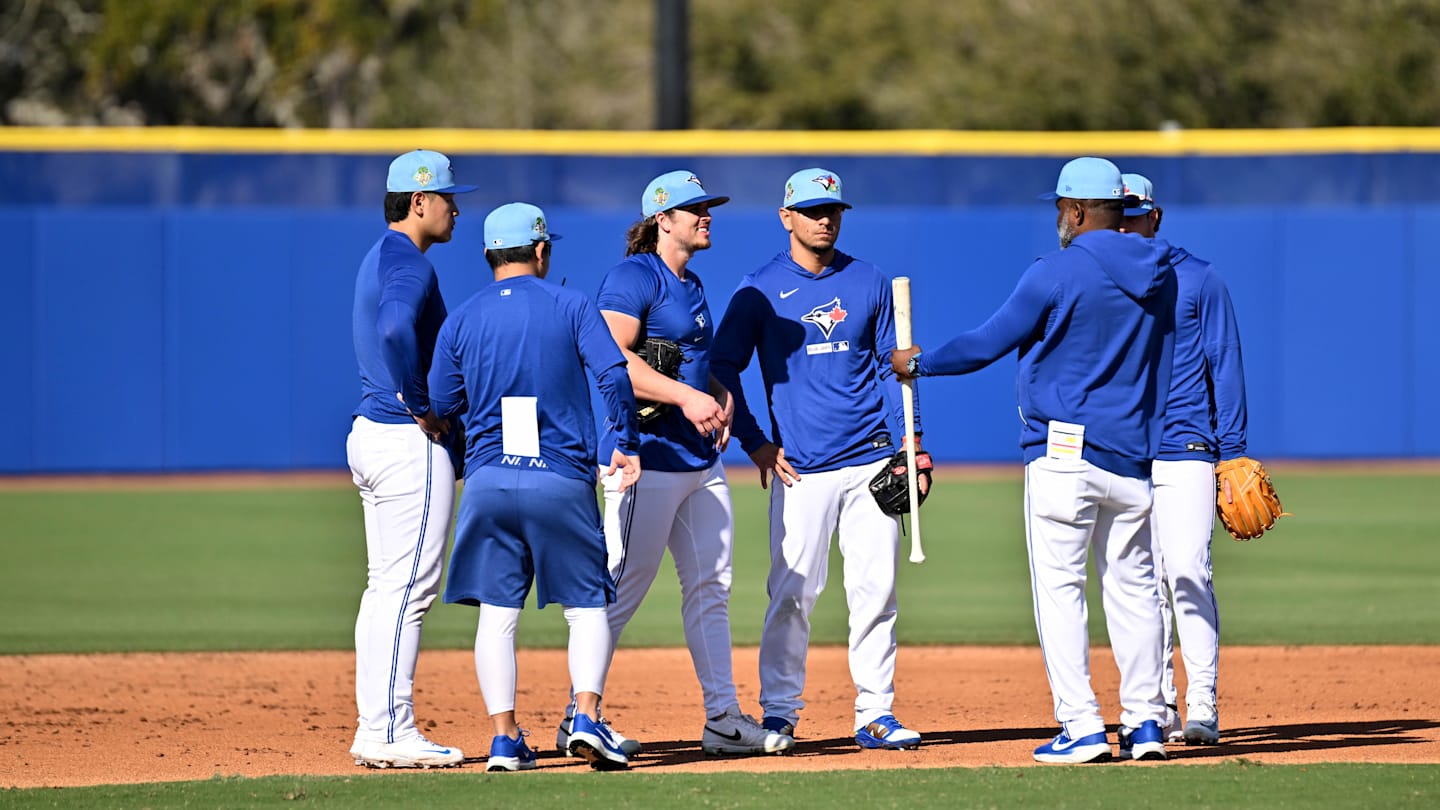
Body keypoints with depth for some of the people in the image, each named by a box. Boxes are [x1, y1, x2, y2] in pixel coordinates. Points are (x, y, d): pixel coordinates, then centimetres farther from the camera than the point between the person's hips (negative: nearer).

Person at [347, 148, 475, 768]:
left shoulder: (379, 259, 18)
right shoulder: (410, 264, -15)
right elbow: (396, 328, -34)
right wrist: (420, 407, -24)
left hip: (370, 433, 10)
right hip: (410, 441, -10)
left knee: (386, 588, 12)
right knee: (407, 588, -9)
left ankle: (374, 729, 13)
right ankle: (390, 733, -10)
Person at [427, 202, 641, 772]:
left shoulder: (461, 321, 7)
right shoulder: (572, 307, 1)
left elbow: (440, 405, 9)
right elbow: (613, 374, -10)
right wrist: (625, 443, 1)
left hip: (489, 480, 2)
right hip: (562, 479, -2)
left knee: (497, 612, 6)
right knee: (586, 606, 6)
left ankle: (505, 738, -1)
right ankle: (586, 716, -13)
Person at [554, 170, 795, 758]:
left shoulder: (691, 284, 19)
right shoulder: (633, 276, -9)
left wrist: (721, 398, 7)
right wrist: (686, 396, -26)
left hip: (702, 461, 9)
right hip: (649, 459, -9)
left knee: (710, 588, 9)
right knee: (623, 588, -8)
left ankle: (722, 718, 13)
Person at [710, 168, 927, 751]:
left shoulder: (870, 284, 10)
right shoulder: (760, 291, 3)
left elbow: (892, 368, 14)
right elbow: (723, 368, 7)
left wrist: (908, 441, 3)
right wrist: (754, 442, -1)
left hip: (871, 462, 2)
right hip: (800, 470, -2)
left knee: (876, 590, 0)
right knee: (792, 593, -5)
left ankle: (875, 713, 6)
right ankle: (778, 712, 4)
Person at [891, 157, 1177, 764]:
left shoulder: (1057, 273, -9)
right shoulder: (1158, 275, 10)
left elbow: (989, 343, -4)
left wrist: (920, 364, 12)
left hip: (1065, 452, -6)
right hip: (1134, 457, 6)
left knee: (1059, 586, -3)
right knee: (1132, 585, 12)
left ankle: (1082, 725, -10)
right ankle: (1145, 721, 8)